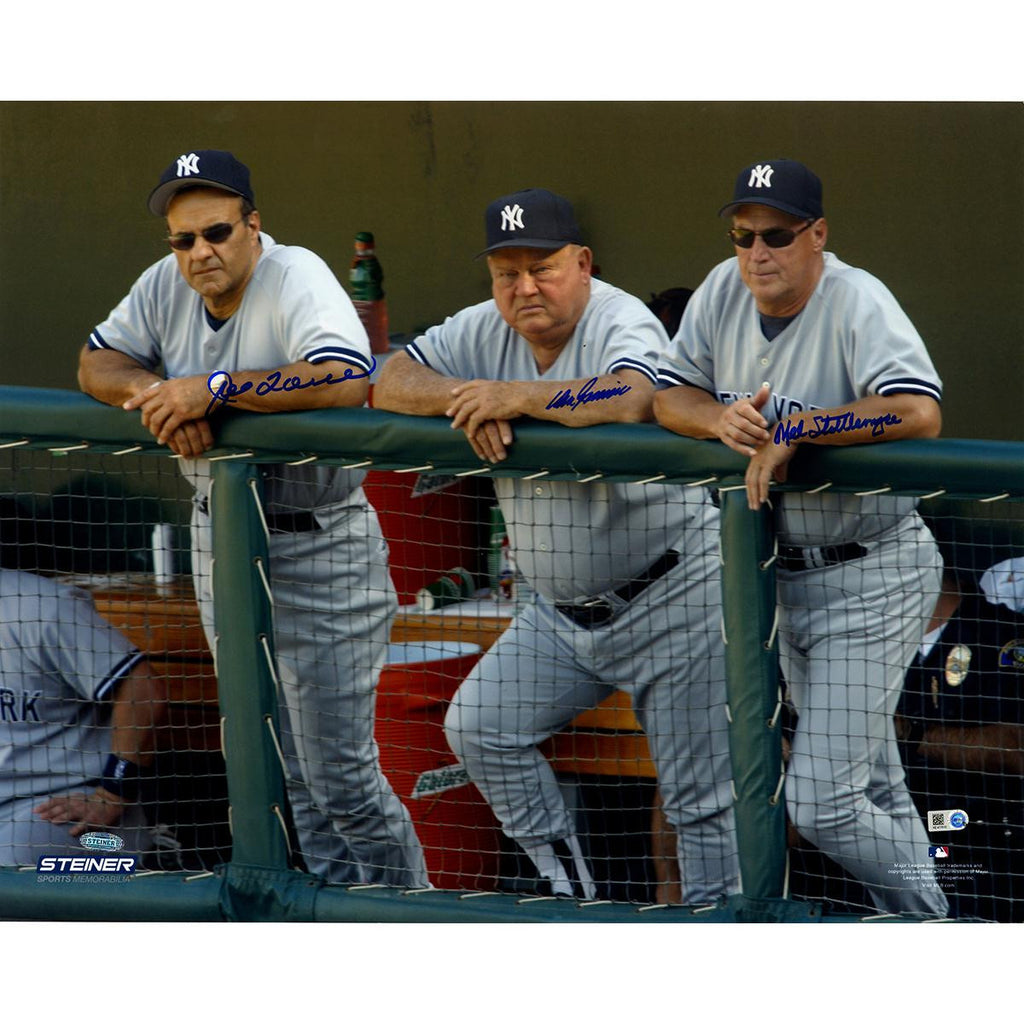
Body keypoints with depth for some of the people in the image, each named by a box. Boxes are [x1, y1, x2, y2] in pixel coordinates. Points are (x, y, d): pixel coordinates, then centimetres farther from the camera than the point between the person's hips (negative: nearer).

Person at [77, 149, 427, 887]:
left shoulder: (297, 279, -19)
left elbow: (344, 380, -35)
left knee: (342, 779, -8)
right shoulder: (167, 286, 2)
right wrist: (159, 396, -15)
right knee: (291, 772, 13)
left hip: (318, 553, -7)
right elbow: (97, 362, 8)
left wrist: (212, 388, -31)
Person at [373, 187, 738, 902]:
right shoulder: (486, 330, 2)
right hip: (563, 613, 7)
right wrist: (465, 399, -23)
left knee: (701, 800, -4)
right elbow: (390, 384, -4)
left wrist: (510, 397, -30)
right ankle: (568, 892, 11)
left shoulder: (621, 322, -18)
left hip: (670, 599, -7)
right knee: (478, 728, 0)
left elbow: (627, 402, -40)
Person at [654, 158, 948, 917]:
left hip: (872, 578, -8)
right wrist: (720, 419, -15)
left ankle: (929, 925, 8)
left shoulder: (858, 302, -21)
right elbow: (667, 395, 7)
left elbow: (919, 414, -36)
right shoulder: (725, 292, 0)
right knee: (874, 788, 20)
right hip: (789, 573, 8)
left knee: (822, 805, -12)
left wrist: (794, 429, -29)